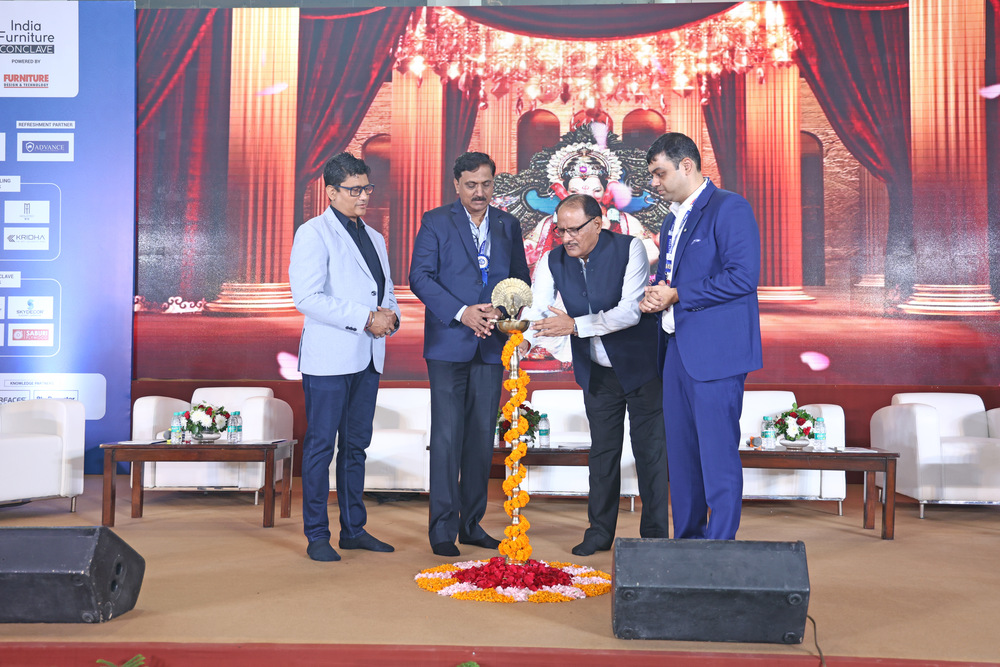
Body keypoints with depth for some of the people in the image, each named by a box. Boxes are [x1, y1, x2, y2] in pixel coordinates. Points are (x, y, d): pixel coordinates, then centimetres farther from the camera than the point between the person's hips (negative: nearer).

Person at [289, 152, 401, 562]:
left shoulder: (375, 238, 19)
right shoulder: (313, 234, -5)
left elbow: (386, 291, 24)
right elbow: (307, 297, -15)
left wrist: (391, 318, -1)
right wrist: (365, 319, -18)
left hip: (368, 358, 7)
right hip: (329, 357, -7)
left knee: (357, 444, 12)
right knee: (321, 446, -2)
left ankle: (354, 529, 20)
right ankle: (317, 536, 5)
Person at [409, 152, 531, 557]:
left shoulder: (508, 226, 13)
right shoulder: (436, 222, 2)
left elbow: (521, 279, 13)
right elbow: (420, 277, -6)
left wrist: (503, 312, -7)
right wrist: (462, 312, -16)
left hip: (491, 345, 4)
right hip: (448, 344, -4)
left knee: (482, 437, 7)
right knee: (448, 436, -5)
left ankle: (472, 524, 16)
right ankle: (442, 528, 2)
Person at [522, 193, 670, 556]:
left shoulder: (629, 249, -20)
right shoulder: (551, 262, -8)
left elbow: (630, 311, -28)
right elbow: (536, 313, -16)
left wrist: (575, 325, -35)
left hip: (640, 366, -4)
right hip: (596, 372, 4)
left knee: (649, 450, 2)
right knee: (602, 450, 11)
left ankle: (654, 535, 13)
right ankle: (600, 532, 22)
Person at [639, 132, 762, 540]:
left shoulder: (729, 208, -8)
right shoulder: (673, 220, 20)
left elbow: (743, 276, -18)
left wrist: (677, 296, -15)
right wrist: (654, 295, 3)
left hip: (715, 352, -9)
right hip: (677, 350, 9)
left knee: (718, 453, -5)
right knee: (680, 453, 12)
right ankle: (686, 540, 21)